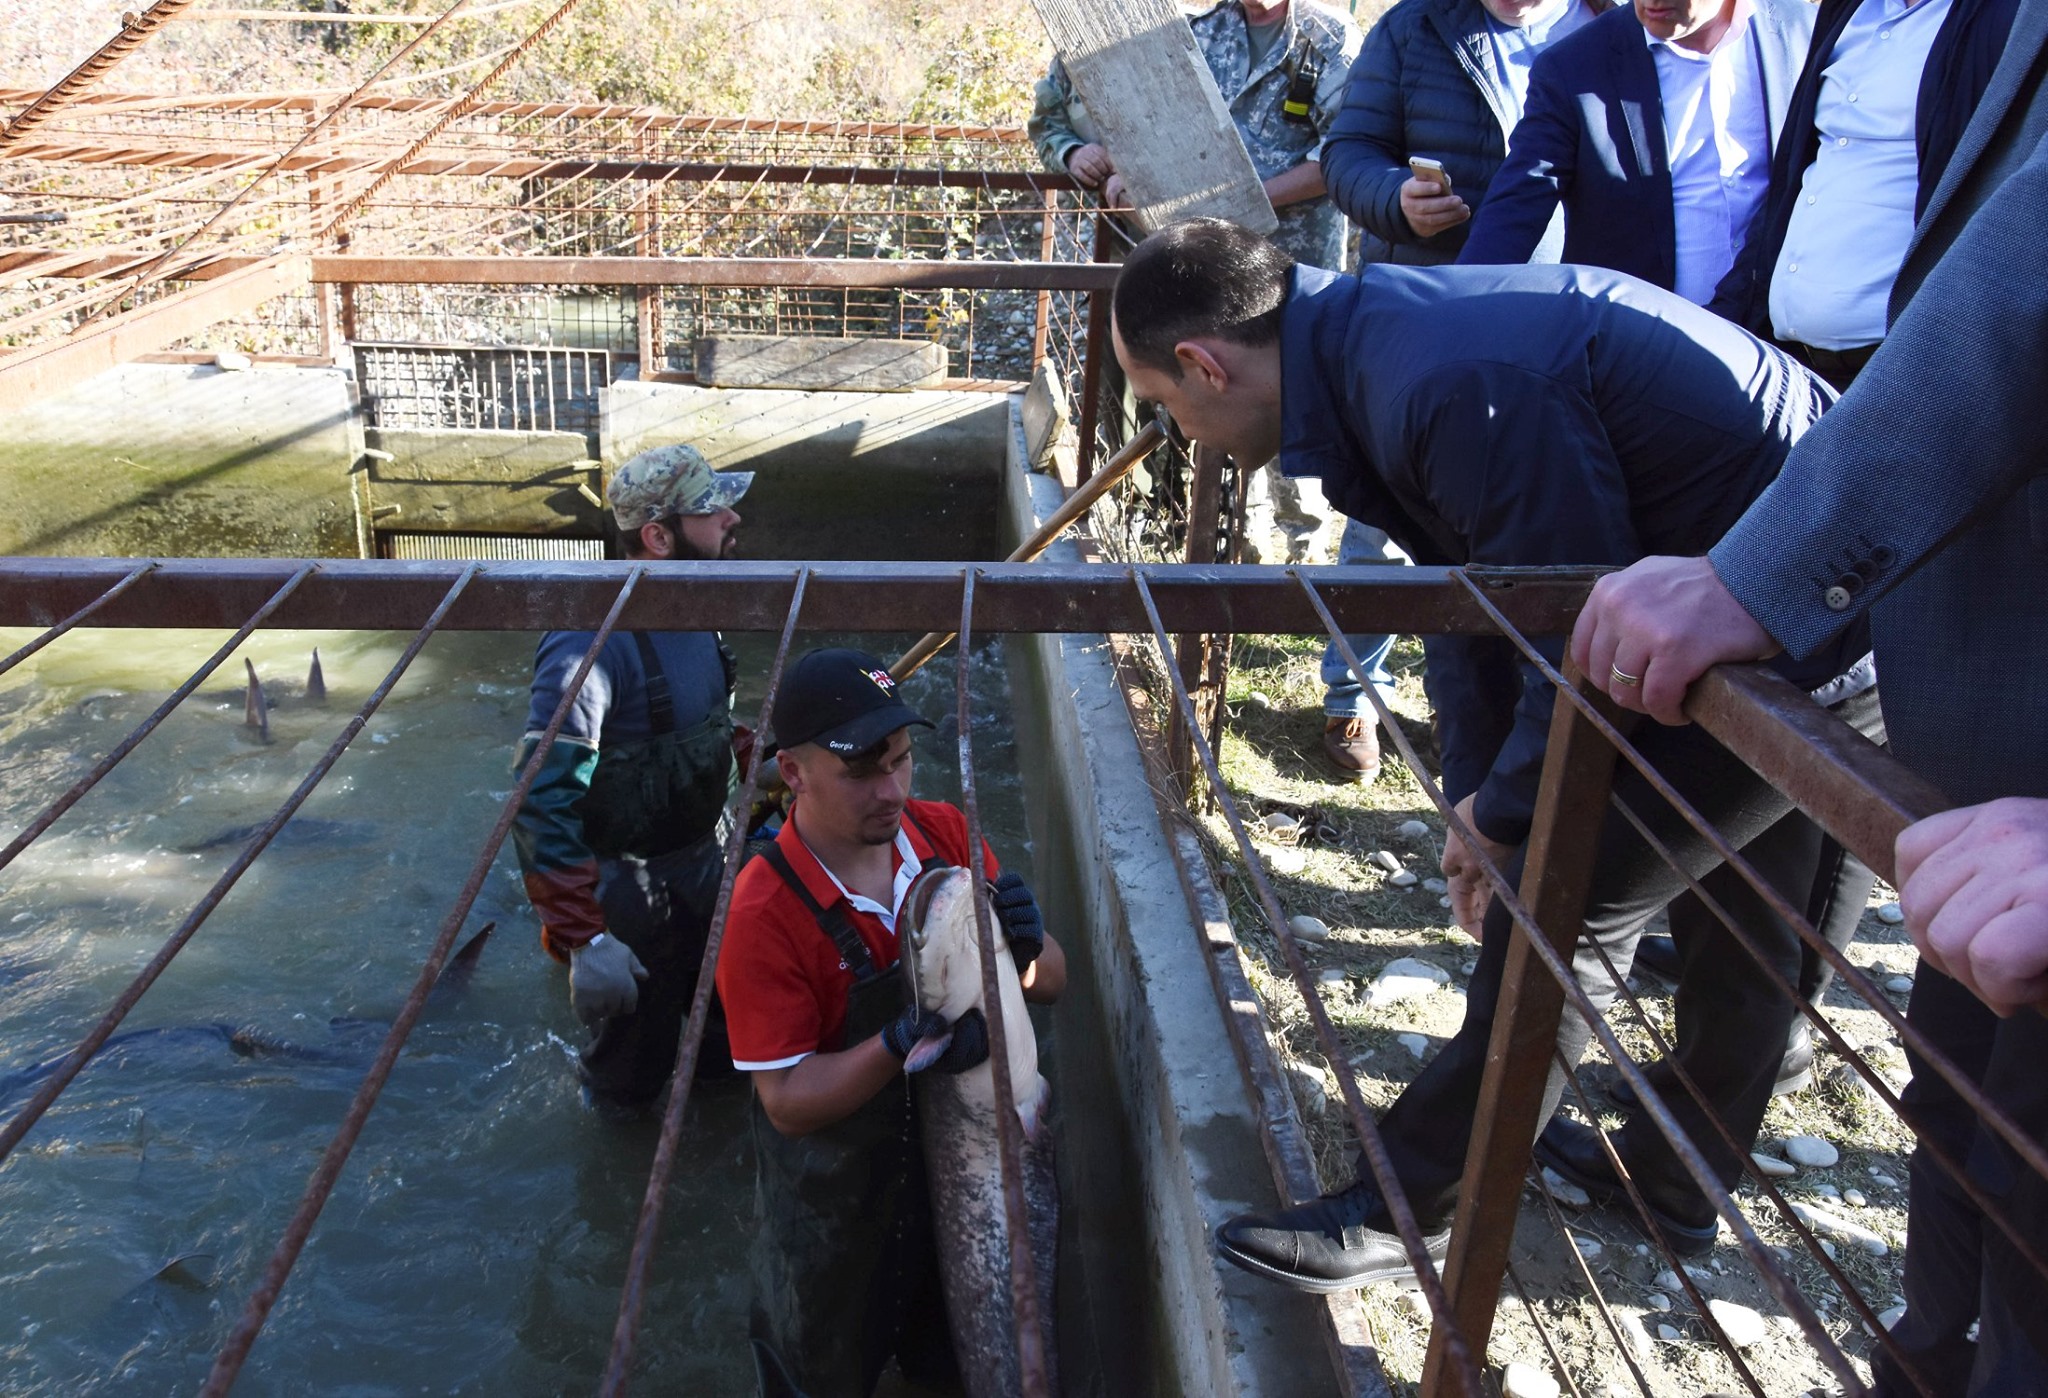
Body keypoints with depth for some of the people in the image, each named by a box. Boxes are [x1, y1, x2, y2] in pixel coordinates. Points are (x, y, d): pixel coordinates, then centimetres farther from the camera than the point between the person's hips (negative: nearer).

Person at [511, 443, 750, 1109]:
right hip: (631, 889, -7)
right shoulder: (593, 643, -30)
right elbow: (541, 804, -33)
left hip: (703, 861, 7)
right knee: (633, 1077, 10)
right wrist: (584, 940, -34)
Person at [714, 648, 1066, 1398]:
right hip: (836, 1205, -4)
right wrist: (897, 1047, -41)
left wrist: (1025, 948, -30)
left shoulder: (943, 832, -14)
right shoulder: (765, 912, -28)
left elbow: (1053, 982, -7)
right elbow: (786, 1099, -24)